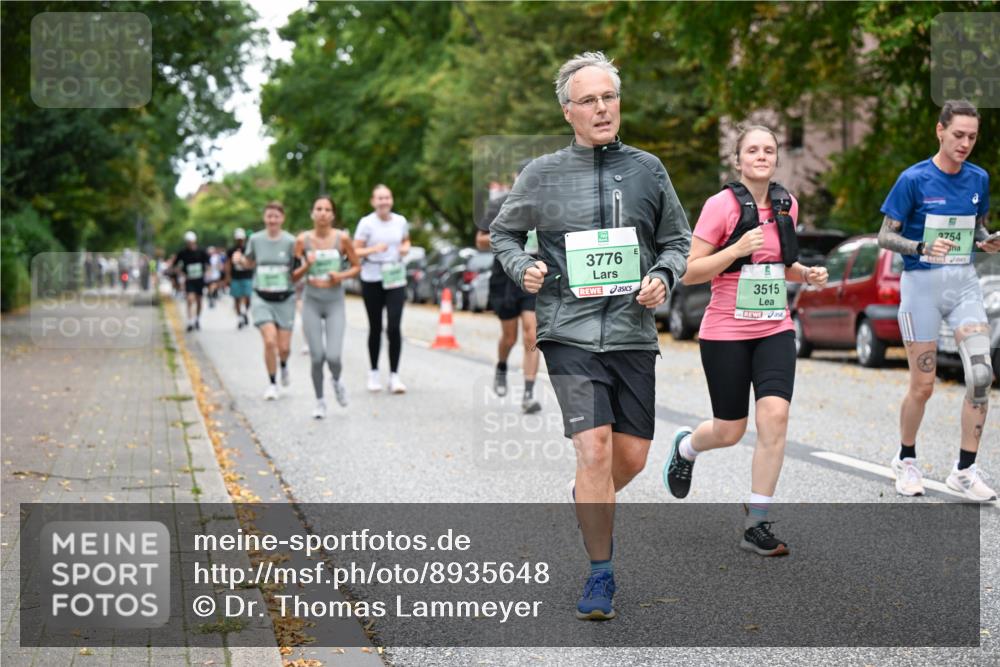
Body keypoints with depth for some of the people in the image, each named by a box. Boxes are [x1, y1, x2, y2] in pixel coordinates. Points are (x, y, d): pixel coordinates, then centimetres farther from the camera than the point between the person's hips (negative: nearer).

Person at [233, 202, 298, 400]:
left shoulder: (290, 242, -7)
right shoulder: (255, 239, 0)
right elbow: (250, 262, 16)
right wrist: (240, 259, -5)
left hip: (285, 299, 0)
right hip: (262, 299, 0)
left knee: (284, 347, 0)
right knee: (270, 341, -15)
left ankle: (284, 366, 38)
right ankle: (272, 384, 5)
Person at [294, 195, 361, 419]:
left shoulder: (342, 238, -4)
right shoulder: (303, 240, -2)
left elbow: (357, 266, 7)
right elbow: (294, 275, 4)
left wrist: (341, 276, -12)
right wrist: (306, 265, -16)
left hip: (335, 302, -1)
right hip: (312, 302, 1)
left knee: (333, 356, -12)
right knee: (317, 357, -2)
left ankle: (337, 381, 24)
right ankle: (320, 402, 19)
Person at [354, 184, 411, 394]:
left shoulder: (400, 221, 6)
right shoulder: (366, 223, -5)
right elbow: (356, 251, -5)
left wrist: (405, 248, 0)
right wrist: (374, 249, -22)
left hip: (395, 279, 2)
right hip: (372, 280, -2)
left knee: (394, 327, -10)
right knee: (375, 328, 7)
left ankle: (394, 375, -5)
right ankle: (374, 373, 22)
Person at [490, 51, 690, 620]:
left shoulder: (648, 169, 7)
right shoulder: (541, 175, 2)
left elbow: (678, 240, 16)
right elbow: (503, 233, 16)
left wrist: (663, 278, -3)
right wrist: (524, 268, -4)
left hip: (634, 333, 3)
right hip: (570, 333, -3)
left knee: (632, 457, 7)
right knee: (595, 448, -14)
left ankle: (589, 502, 42)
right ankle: (601, 576, 0)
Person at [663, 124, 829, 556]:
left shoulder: (787, 205, 7)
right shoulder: (721, 205, -10)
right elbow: (690, 273, -11)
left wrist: (806, 274, 2)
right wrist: (737, 249, -24)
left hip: (775, 330, 4)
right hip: (726, 331, -4)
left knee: (775, 416, -15)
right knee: (729, 432, 6)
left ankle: (757, 525, -5)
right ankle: (685, 447, 44)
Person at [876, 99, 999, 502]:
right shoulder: (914, 179, -9)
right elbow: (885, 236, -6)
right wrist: (923, 247, -24)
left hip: (964, 284, 4)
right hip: (921, 284, -4)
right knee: (923, 385, 1)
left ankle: (965, 470, 0)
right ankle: (906, 461, 26)